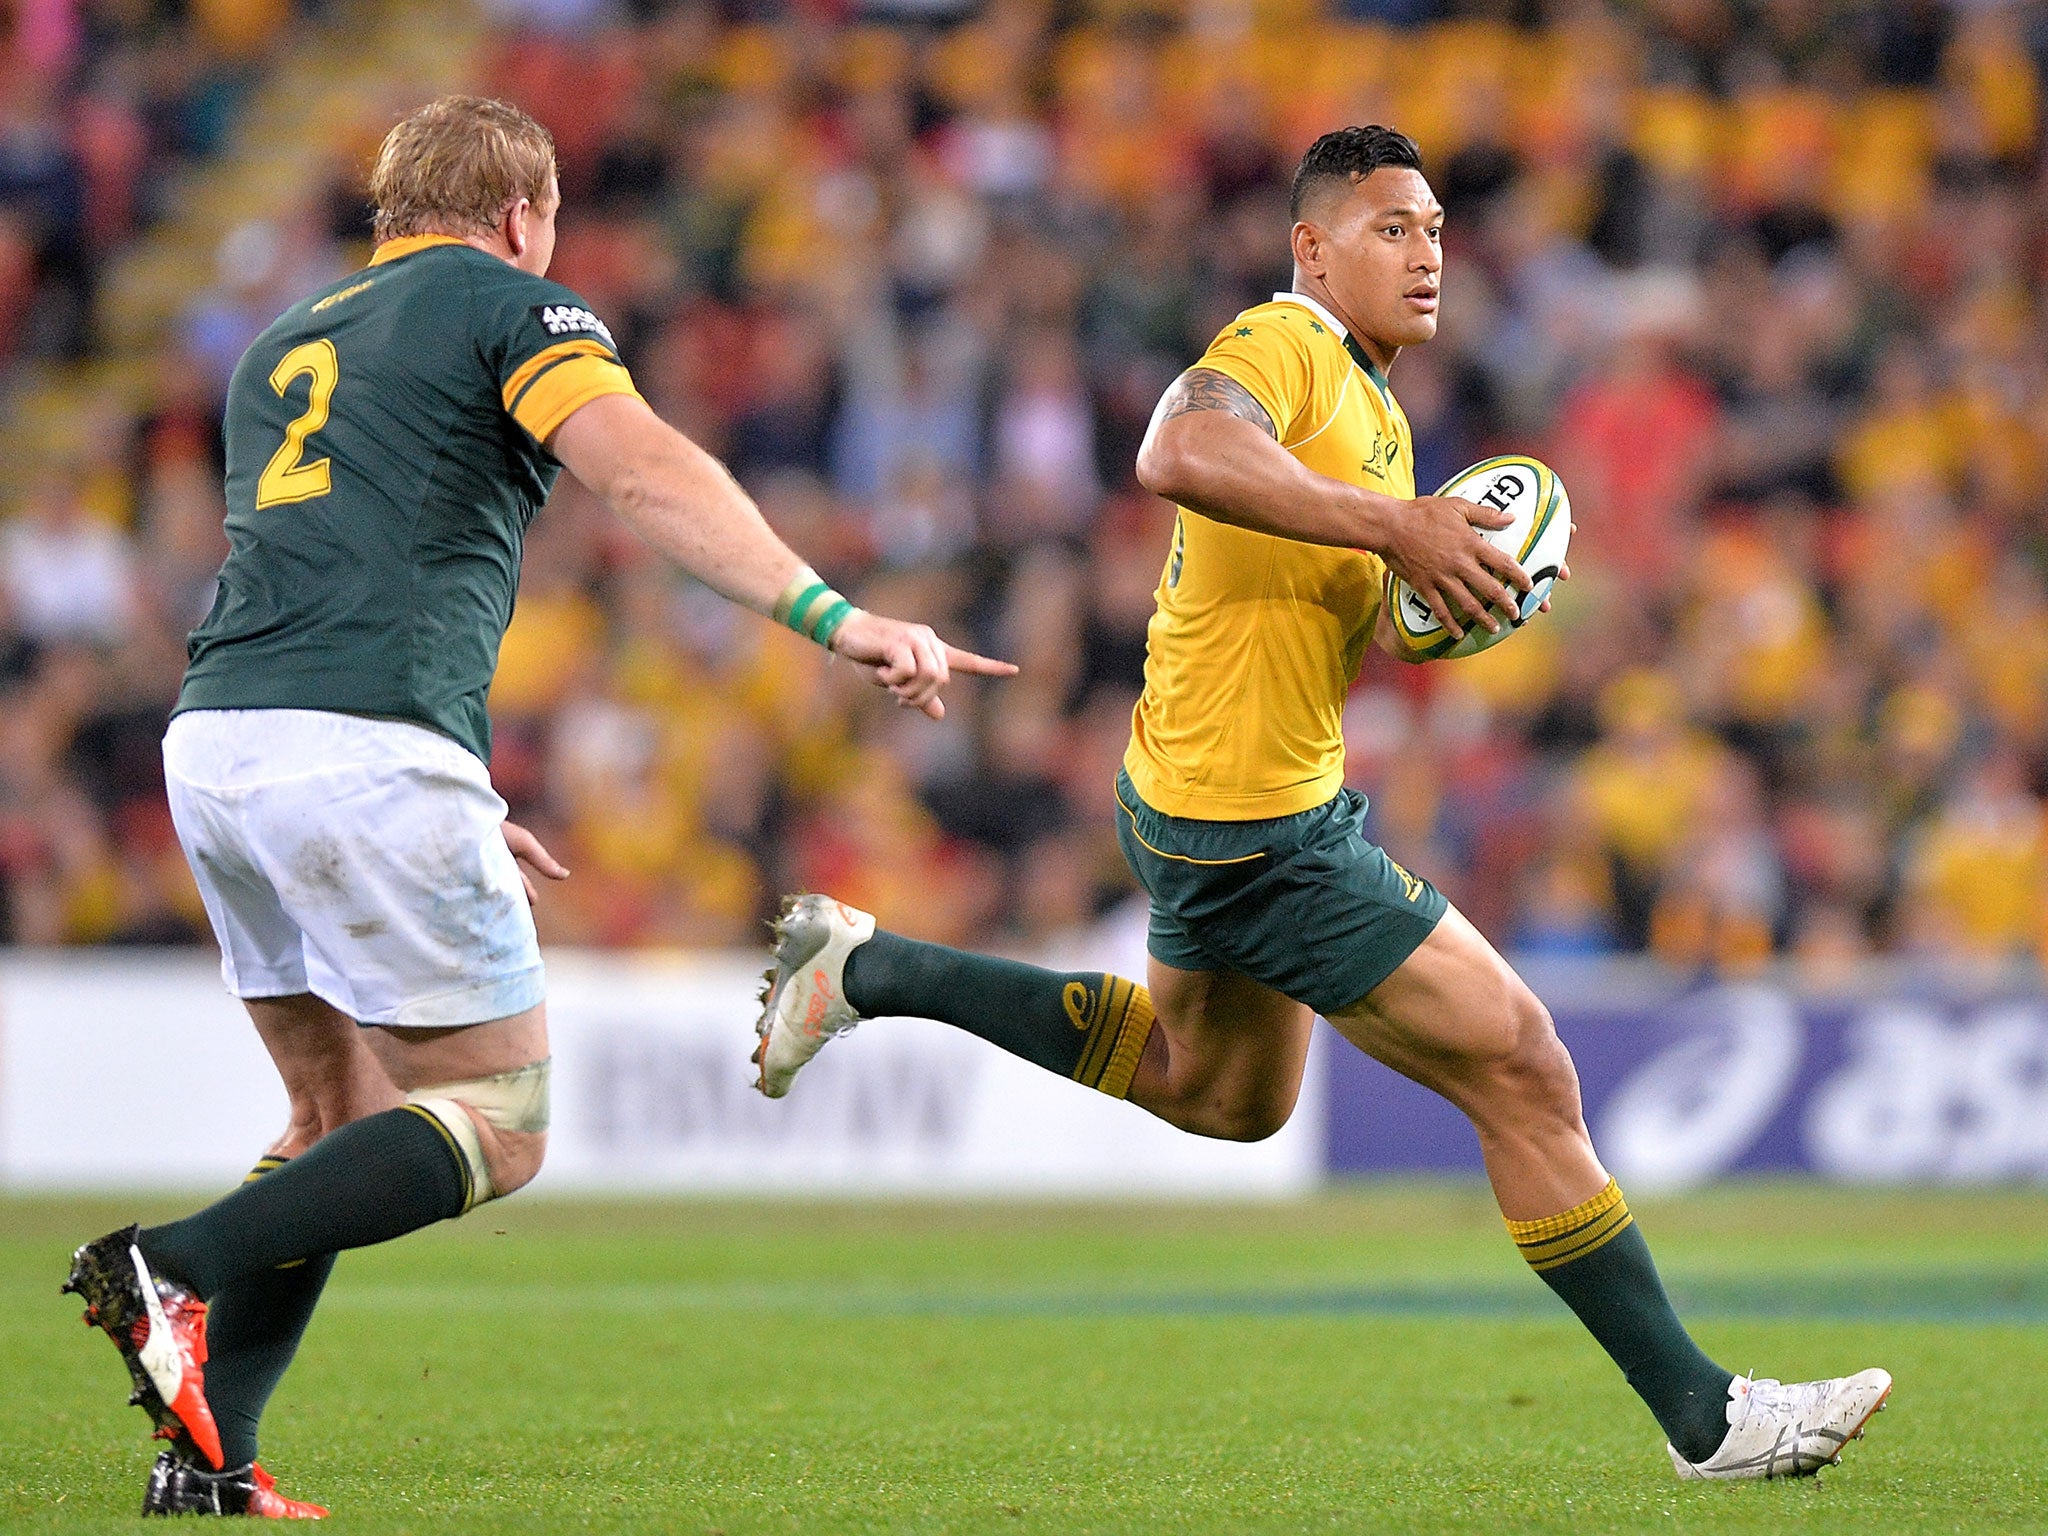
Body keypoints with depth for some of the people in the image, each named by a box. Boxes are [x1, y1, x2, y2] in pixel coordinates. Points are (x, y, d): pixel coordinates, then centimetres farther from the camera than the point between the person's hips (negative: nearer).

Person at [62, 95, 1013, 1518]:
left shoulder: (290, 340, 29)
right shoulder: (506, 301, 6)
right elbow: (650, 474, -12)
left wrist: (453, 802, 41)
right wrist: (836, 616, -20)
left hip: (213, 742, 8)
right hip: (366, 752, -8)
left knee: (349, 1114, 19)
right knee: (499, 1123, -1)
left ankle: (209, 1457, 6)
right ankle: (178, 1266, -19)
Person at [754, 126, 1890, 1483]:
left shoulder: (1376, 410, 13)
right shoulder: (1284, 345, -17)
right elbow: (1180, 454, -39)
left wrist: (1438, 594, 0)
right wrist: (1393, 525, -39)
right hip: (1257, 828, -11)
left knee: (1220, 1092, 32)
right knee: (1524, 1073, -9)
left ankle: (864, 971, 35)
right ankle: (1704, 1416, -2)